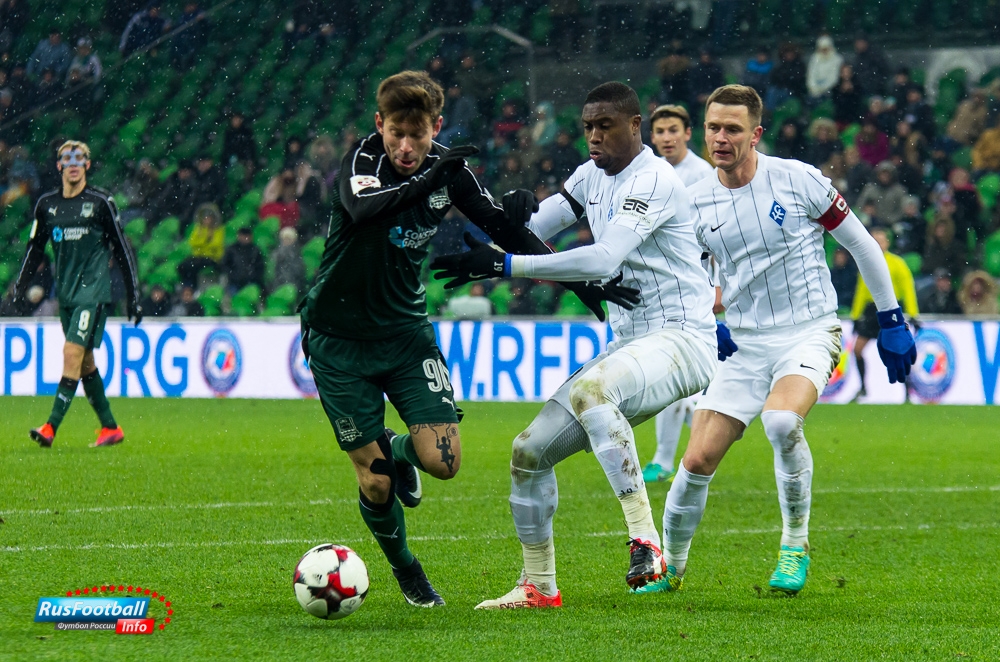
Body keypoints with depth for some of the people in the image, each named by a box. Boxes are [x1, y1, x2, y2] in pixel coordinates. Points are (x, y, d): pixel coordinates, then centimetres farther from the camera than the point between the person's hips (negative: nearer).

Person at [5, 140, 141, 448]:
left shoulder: (101, 202, -3)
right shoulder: (47, 204, 9)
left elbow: (122, 249, 1)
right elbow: (35, 250, 15)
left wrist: (133, 296, 0)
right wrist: (18, 289, 5)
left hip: (94, 292, -6)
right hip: (66, 293, 6)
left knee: (72, 352, -16)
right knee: (84, 361, 8)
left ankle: (51, 428, -22)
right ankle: (110, 427, 18)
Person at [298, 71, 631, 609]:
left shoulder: (449, 170, -4)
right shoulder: (363, 158, -18)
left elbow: (506, 229, 7)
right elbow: (364, 209, -41)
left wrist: (578, 279, 1)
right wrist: (428, 177, -53)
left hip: (405, 330, 4)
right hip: (338, 337, -4)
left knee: (443, 461, -13)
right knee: (375, 484, -5)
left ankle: (399, 449, 23)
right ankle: (403, 569, 25)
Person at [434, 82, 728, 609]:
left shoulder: (654, 180, -15)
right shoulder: (592, 176, 13)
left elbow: (603, 260, -27)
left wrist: (505, 265, -29)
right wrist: (485, 251, -6)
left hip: (682, 340, -9)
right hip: (628, 345, 9)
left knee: (591, 388, -39)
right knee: (529, 452, 2)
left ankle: (645, 541, -40)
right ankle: (538, 588, 18)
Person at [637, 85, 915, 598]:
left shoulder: (797, 179, -8)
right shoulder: (695, 202, 1)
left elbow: (860, 244, 1)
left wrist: (891, 320, 4)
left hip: (809, 331, -4)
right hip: (744, 344, 4)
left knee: (781, 421, -33)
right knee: (698, 462, -5)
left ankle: (796, 542, -12)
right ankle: (670, 568, 19)